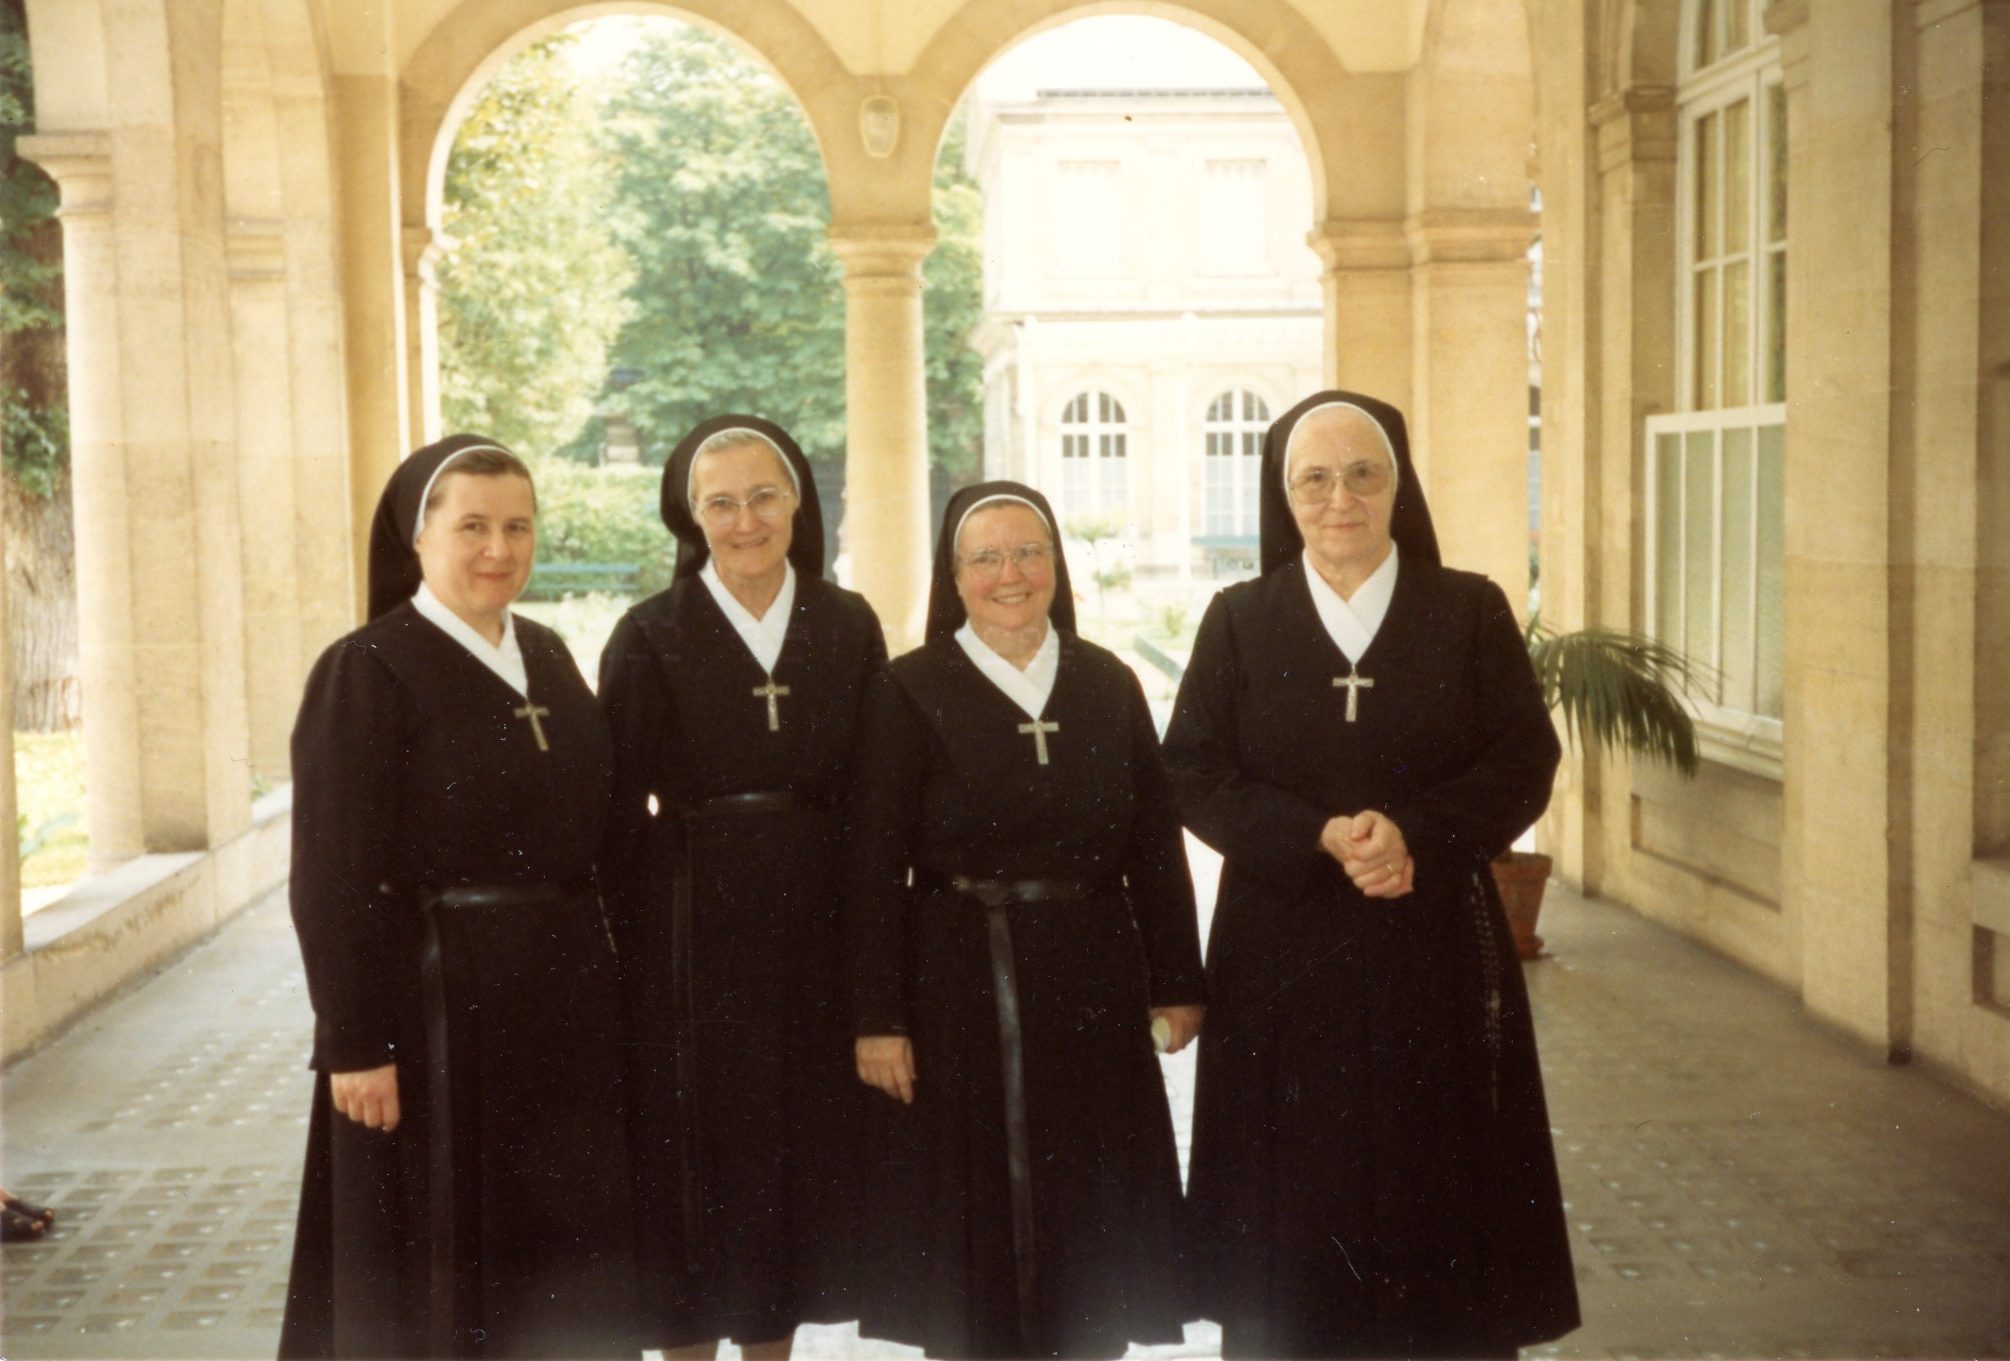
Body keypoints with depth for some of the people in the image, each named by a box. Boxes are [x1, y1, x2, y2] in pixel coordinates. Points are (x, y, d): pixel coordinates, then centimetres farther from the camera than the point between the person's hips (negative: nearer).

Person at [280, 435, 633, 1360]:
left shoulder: (546, 656, 9)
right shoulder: (365, 671, -11)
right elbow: (334, 877, -14)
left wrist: (594, 980, 11)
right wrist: (356, 1042, -17)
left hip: (560, 990, 6)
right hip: (434, 1001, -6)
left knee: (558, 1244, 15)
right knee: (436, 1252, 7)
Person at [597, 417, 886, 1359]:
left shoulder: (849, 626, 4)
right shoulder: (650, 637, -4)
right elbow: (619, 808, -5)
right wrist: (627, 948, -9)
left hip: (811, 927, 3)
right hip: (690, 929, -3)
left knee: (801, 1147, 10)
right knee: (697, 1150, 4)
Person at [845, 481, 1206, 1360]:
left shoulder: (1108, 685, 7)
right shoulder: (908, 692, -4)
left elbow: (1156, 846, 7)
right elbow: (876, 869, -7)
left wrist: (1176, 983, 5)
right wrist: (878, 1020, -11)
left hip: (1094, 991, 3)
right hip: (962, 994, -3)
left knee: (1093, 1226, 11)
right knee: (975, 1222, 6)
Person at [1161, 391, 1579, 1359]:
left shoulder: (1471, 611, 3)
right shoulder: (1238, 621, 3)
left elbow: (1525, 761, -2)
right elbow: (1194, 773, -3)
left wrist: (1416, 835, -18)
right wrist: (1320, 838, -18)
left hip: (1435, 956, 0)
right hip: (1282, 959, 0)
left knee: (1437, 1200, 4)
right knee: (1291, 1211, 4)